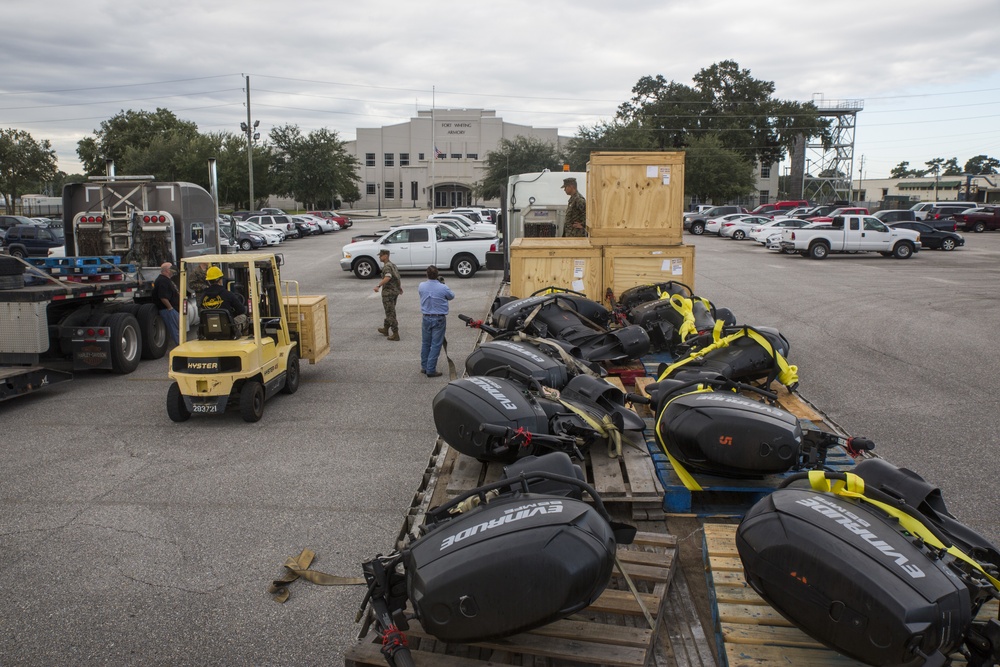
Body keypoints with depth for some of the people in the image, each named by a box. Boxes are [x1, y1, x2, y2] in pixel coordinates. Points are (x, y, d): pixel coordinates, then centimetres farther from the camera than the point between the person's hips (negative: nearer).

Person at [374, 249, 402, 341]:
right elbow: (397, 277, 27)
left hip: (388, 292, -9)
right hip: (395, 291, 9)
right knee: (390, 311, 22)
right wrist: (400, 288, 41)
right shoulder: (393, 265, 13)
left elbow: (387, 277, -35)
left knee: (390, 313, -5)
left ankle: (396, 334, -6)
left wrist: (378, 286, -44)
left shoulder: (387, 266, -17)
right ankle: (385, 329, 39)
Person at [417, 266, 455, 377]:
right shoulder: (443, 288, -16)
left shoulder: (421, 286, -6)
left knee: (425, 343, 17)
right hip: (439, 319, -4)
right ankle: (431, 370, 2)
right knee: (435, 345, 1)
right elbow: (451, 296, 4)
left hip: (426, 318, 4)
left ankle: (424, 367, 26)